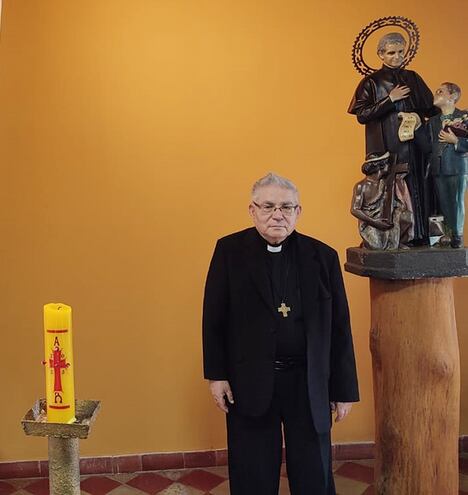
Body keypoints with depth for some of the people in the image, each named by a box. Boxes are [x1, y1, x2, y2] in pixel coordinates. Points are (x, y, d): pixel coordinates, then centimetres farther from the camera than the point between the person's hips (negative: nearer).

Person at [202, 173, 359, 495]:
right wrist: (216, 374, -4)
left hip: (309, 384, 1)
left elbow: (340, 329, 1)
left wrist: (345, 389, 2)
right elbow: (214, 319, -2)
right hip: (250, 383, -1)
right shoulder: (229, 251, -3)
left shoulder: (323, 256, -1)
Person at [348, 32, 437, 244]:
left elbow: (431, 107, 17)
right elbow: (362, 115, -7)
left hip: (414, 144, 4)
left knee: (417, 188, 0)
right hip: (387, 146, -4)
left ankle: (419, 235, 5)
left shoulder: (413, 78, 15)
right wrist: (390, 99, -10)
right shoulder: (372, 82, 3)